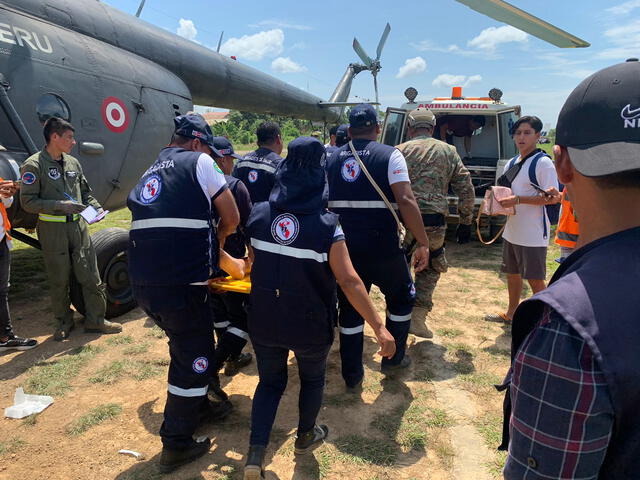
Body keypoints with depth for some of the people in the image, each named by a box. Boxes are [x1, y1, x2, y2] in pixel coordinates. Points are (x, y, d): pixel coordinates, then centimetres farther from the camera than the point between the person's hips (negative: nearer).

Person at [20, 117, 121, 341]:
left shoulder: (73, 163, 10)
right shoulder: (34, 165, -8)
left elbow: (85, 192, 19)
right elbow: (28, 202, -11)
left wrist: (97, 207, 1)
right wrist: (60, 205, -20)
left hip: (78, 226, 5)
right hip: (52, 230, -5)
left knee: (91, 276, 5)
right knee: (59, 279, 7)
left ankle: (95, 320, 18)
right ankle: (63, 322, 24)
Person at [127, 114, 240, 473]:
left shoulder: (151, 171, 21)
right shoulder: (199, 162, -1)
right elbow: (232, 218, 2)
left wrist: (212, 248, 33)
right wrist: (217, 238, 23)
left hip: (143, 283, 8)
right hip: (180, 286, -8)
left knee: (186, 346, 27)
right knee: (194, 358, 8)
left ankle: (198, 406, 45)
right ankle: (177, 446, 21)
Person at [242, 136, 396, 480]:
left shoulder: (258, 215, -7)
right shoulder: (326, 226, -18)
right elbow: (349, 282, -22)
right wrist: (379, 327, -18)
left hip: (264, 322, 3)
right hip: (310, 326, -2)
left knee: (270, 381, 23)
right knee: (312, 378, 26)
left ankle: (256, 452, 14)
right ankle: (305, 436, 45)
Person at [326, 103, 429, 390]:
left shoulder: (332, 160, 8)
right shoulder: (389, 155, -4)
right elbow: (405, 200, -15)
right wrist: (423, 243, -11)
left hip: (345, 248, 4)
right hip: (383, 249, -3)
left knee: (350, 309, 15)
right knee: (402, 297, 22)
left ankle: (352, 377, 23)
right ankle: (393, 359, 32)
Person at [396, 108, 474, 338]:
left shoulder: (398, 151, 7)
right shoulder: (448, 152, 11)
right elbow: (466, 190, 9)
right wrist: (466, 223, 15)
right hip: (433, 223, 0)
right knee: (430, 269, 19)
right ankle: (417, 317, 13)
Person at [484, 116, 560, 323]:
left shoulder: (543, 162, -13)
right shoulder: (511, 164, 12)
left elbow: (552, 197, -19)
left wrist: (517, 199, -25)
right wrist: (498, 204, 0)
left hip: (533, 234, -8)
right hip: (511, 231, 8)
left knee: (535, 280, 0)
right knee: (512, 274, 19)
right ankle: (511, 313, 35)